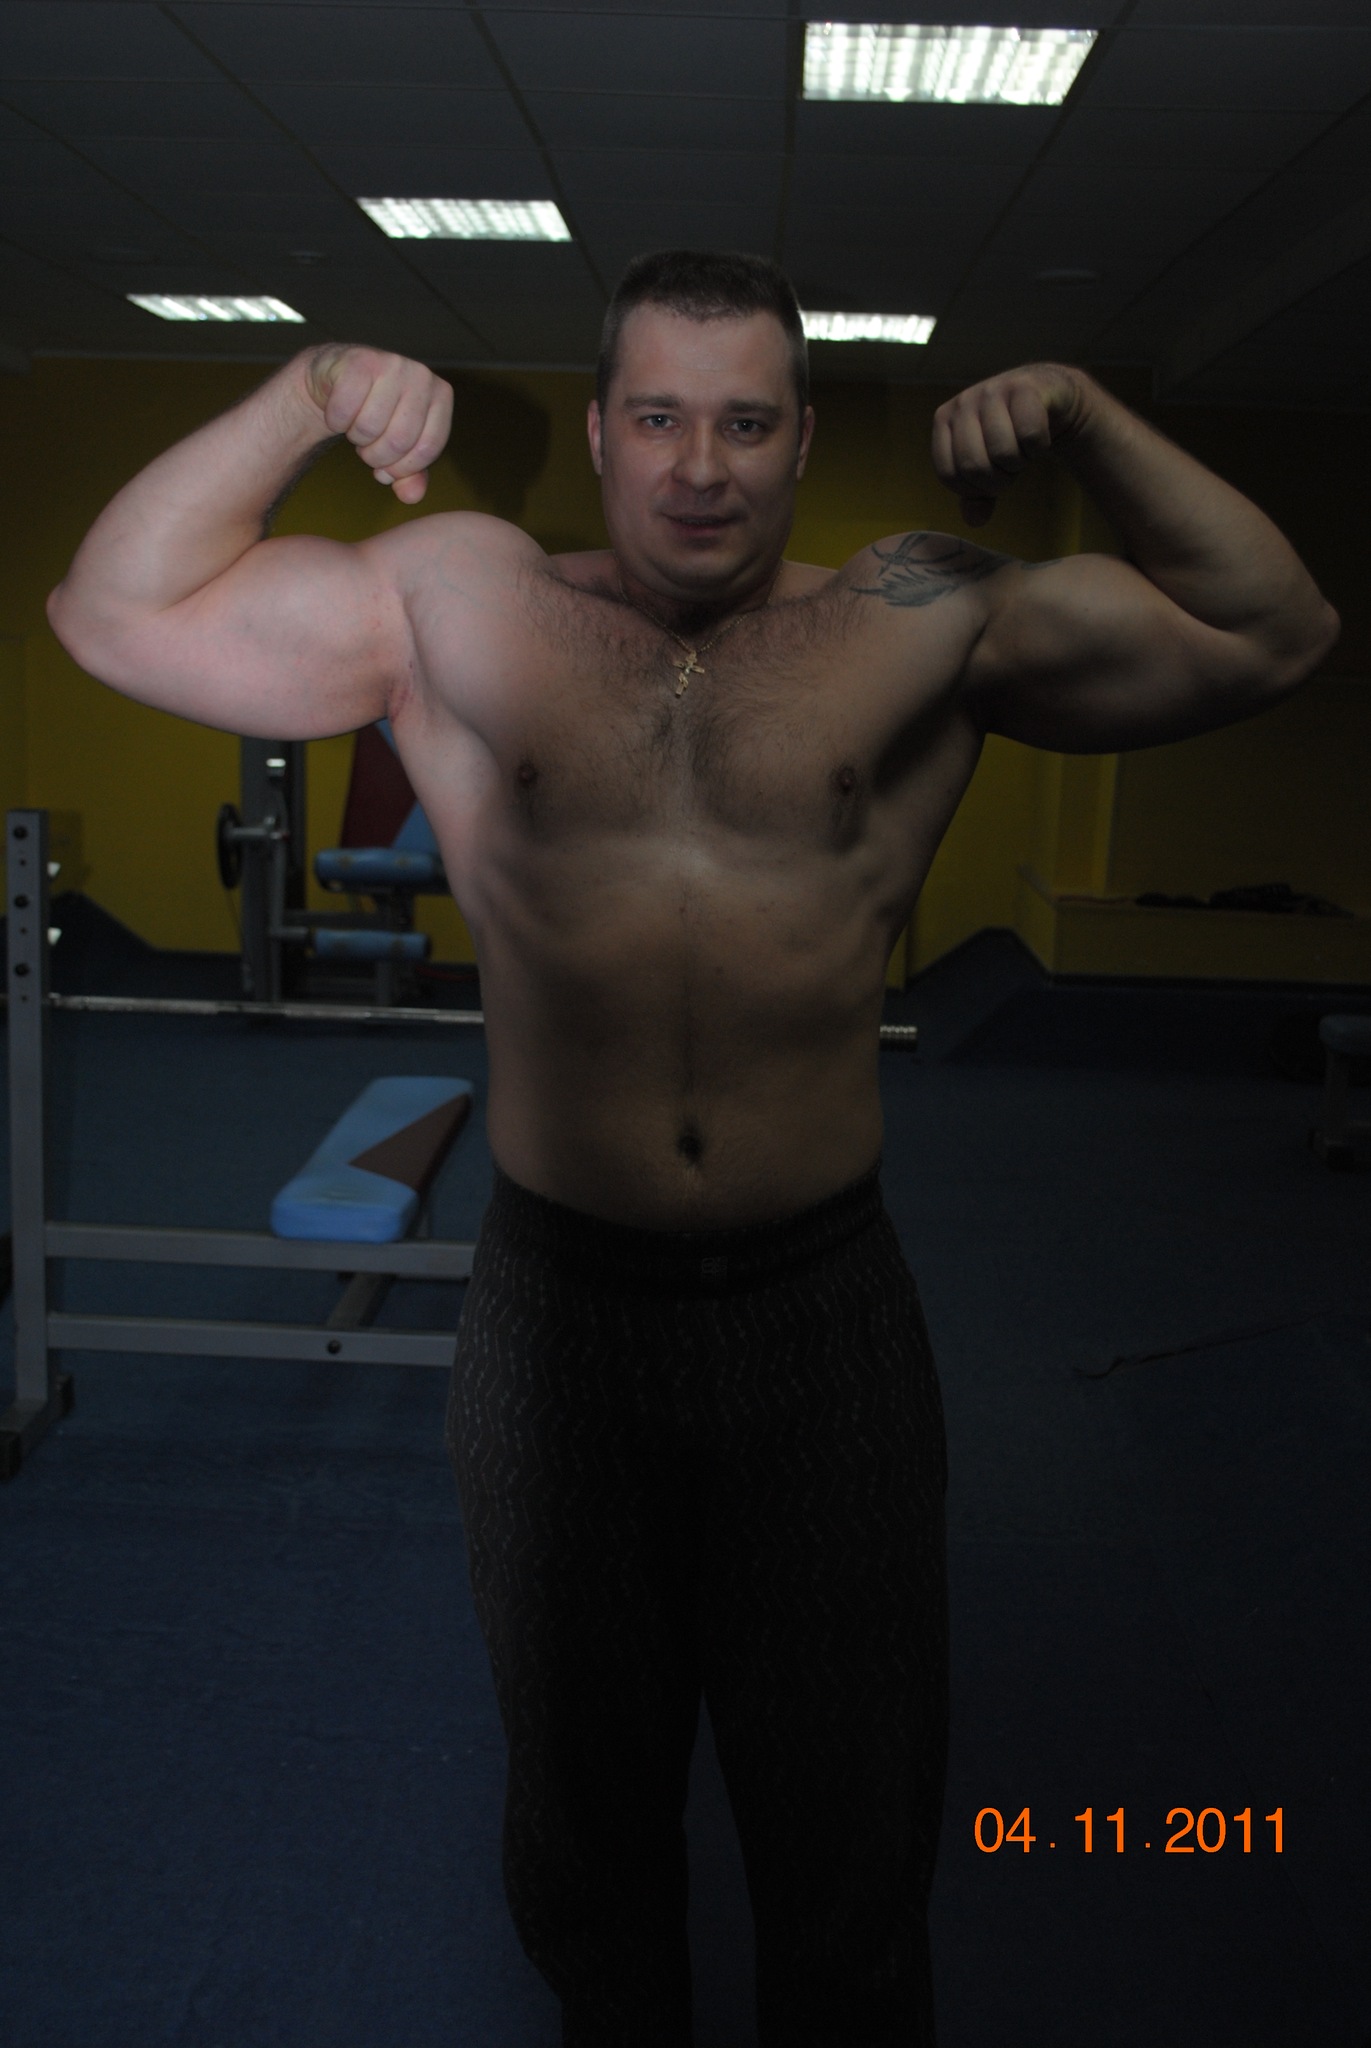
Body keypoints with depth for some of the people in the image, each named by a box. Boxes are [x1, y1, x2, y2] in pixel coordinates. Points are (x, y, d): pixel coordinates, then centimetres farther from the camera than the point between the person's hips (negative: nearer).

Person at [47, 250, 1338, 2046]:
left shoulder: (932, 622, -2)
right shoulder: (457, 604, -1)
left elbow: (1273, 638, 1)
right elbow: (116, 611, 0)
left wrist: (1086, 420, -10)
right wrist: (303, 401, -11)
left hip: (825, 1308, 0)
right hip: (555, 1307, 1)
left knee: (852, 1830, 18)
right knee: (583, 1792, 24)